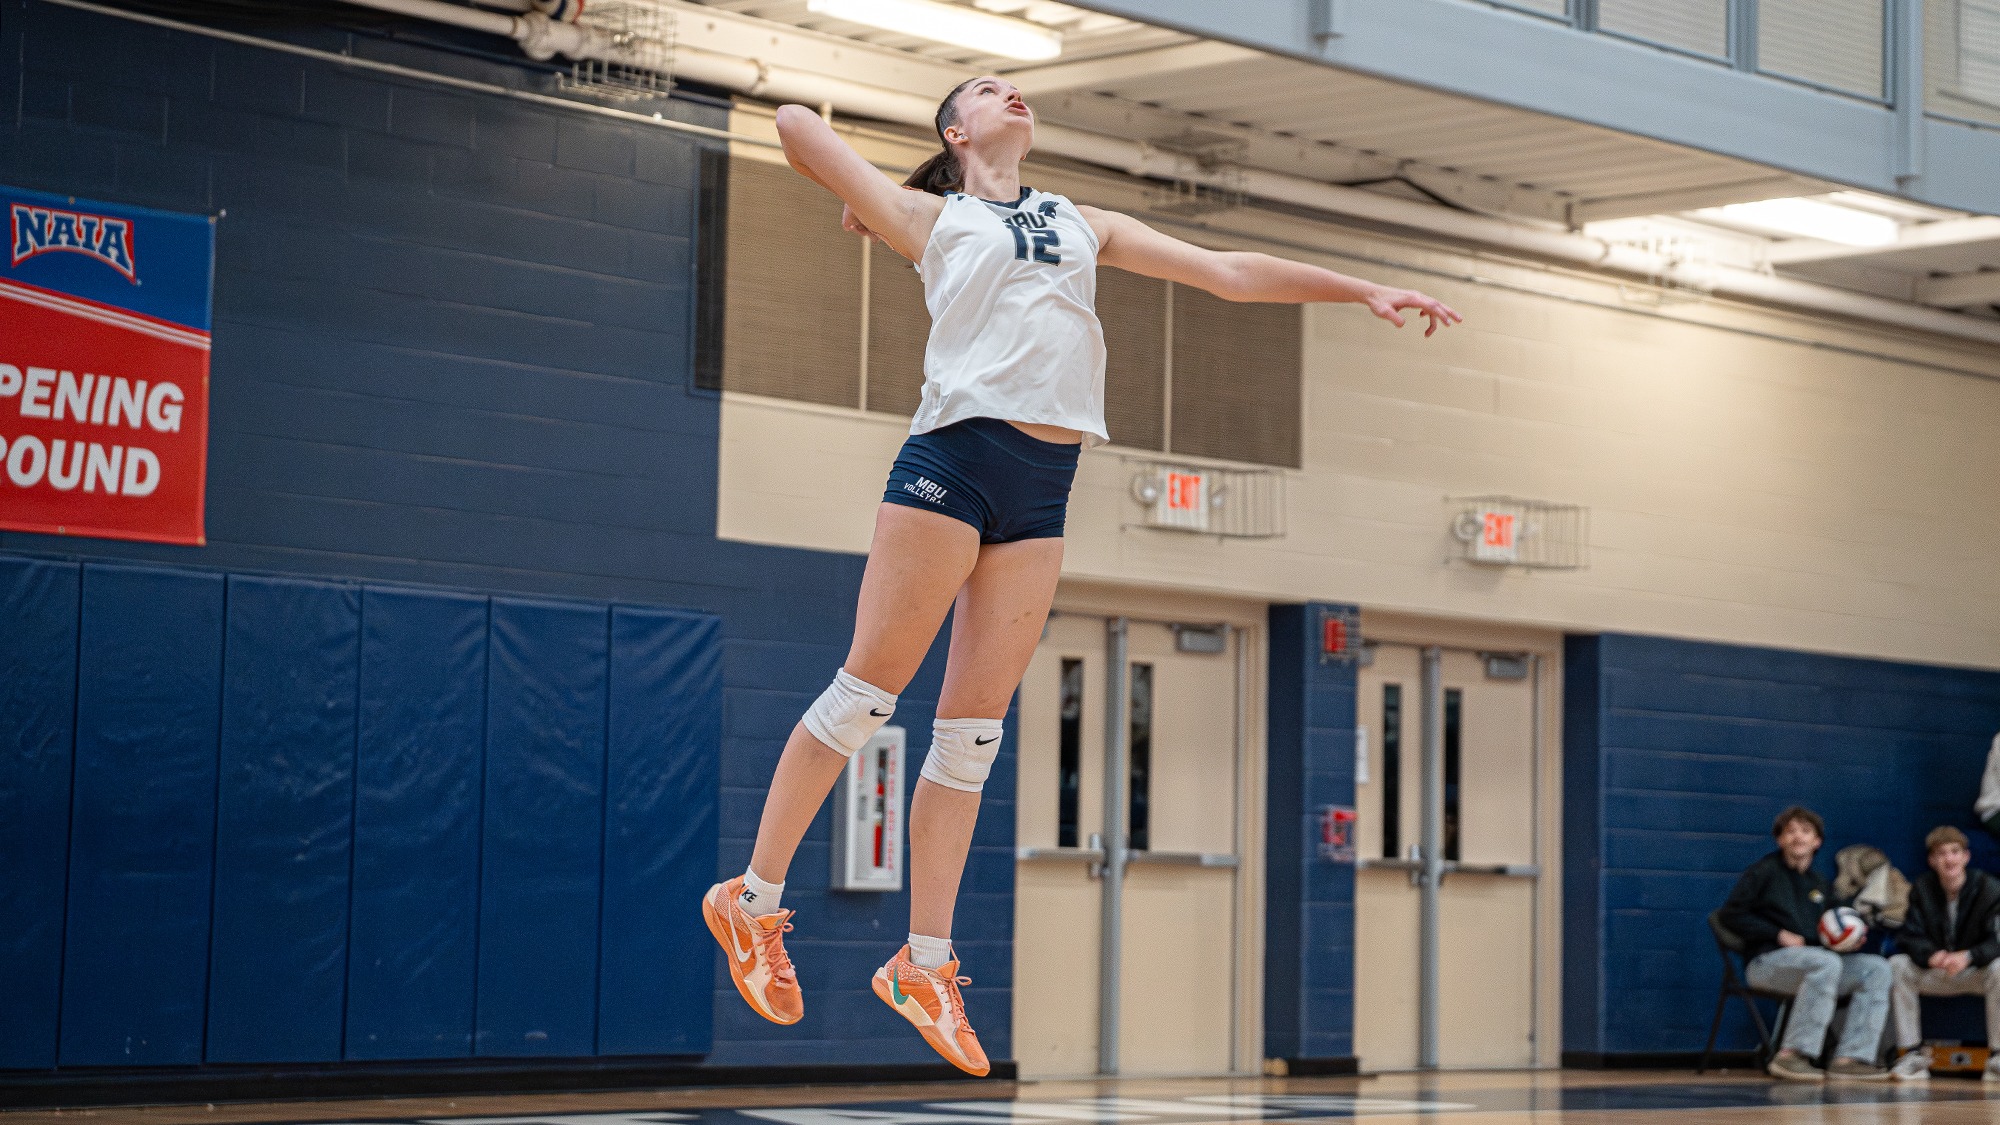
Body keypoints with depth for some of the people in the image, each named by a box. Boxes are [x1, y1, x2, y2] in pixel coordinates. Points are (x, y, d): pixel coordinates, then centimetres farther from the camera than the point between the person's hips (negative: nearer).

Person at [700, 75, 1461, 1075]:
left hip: (1043, 489, 4)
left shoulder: (1085, 225, 24)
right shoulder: (930, 216, 11)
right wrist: (867, 207, 23)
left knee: (973, 733, 2)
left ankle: (925, 965, 5)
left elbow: (1227, 272, 22)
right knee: (867, 693, -5)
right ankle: (753, 900, 5)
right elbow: (795, 122, 8)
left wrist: (1363, 290, 18)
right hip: (953, 457, -4)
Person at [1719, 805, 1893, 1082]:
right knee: (1826, 963, -36)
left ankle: (1849, 1058, -21)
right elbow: (1732, 914, -4)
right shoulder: (1764, 871, 3)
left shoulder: (1819, 883, 22)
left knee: (1877, 968, -11)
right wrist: (1779, 935, -11)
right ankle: (1790, 1055, -36)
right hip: (1767, 961, -7)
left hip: (1814, 960, 7)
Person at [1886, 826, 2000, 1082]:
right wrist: (1930, 955, -32)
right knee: (1897, 965, -24)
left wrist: (1967, 957, -40)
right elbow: (1909, 936, -9)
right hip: (1934, 975, 3)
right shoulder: (1922, 888, -1)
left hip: (1977, 971, -3)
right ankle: (1913, 1054, -20)